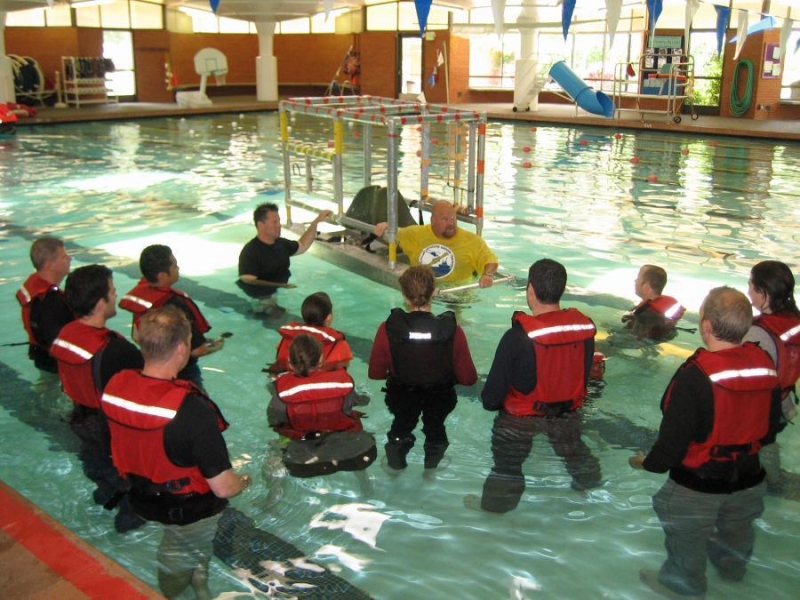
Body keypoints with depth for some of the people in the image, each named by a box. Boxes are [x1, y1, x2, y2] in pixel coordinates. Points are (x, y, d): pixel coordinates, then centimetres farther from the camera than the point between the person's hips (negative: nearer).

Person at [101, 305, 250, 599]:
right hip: (189, 510, -5)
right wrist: (244, 481, -7)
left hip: (141, 498, 5)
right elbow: (223, 487, -30)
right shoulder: (192, 410, -37)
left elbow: (127, 446, 2)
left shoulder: (114, 385, -18)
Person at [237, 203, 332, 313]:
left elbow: (303, 245, 24)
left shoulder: (281, 244, 6)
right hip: (263, 301, -8)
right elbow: (248, 282, -25)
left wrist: (316, 221, 16)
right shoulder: (250, 252, -18)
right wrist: (278, 285, -32)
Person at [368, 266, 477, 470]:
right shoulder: (453, 331, -26)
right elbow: (468, 378, -16)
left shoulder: (388, 329, -26)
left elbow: (375, 373, -13)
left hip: (401, 399, 0)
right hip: (440, 401, 1)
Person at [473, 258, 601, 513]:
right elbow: (584, 375, 0)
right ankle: (586, 482, 59)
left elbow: (496, 384, -20)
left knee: (507, 462, 18)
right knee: (573, 449, 33)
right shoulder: (585, 327, -16)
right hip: (567, 413, 5)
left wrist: (490, 402, 2)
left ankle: (495, 505, 36)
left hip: (520, 416, -4)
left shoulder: (518, 336, -30)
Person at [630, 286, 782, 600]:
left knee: (688, 537, 20)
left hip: (698, 482, -6)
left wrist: (648, 463, -6)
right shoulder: (765, 364, -12)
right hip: (749, 477, 6)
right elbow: (769, 429, 2)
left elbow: (674, 439, -24)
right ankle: (732, 568, 58)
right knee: (736, 527, 32)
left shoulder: (695, 375, -32)